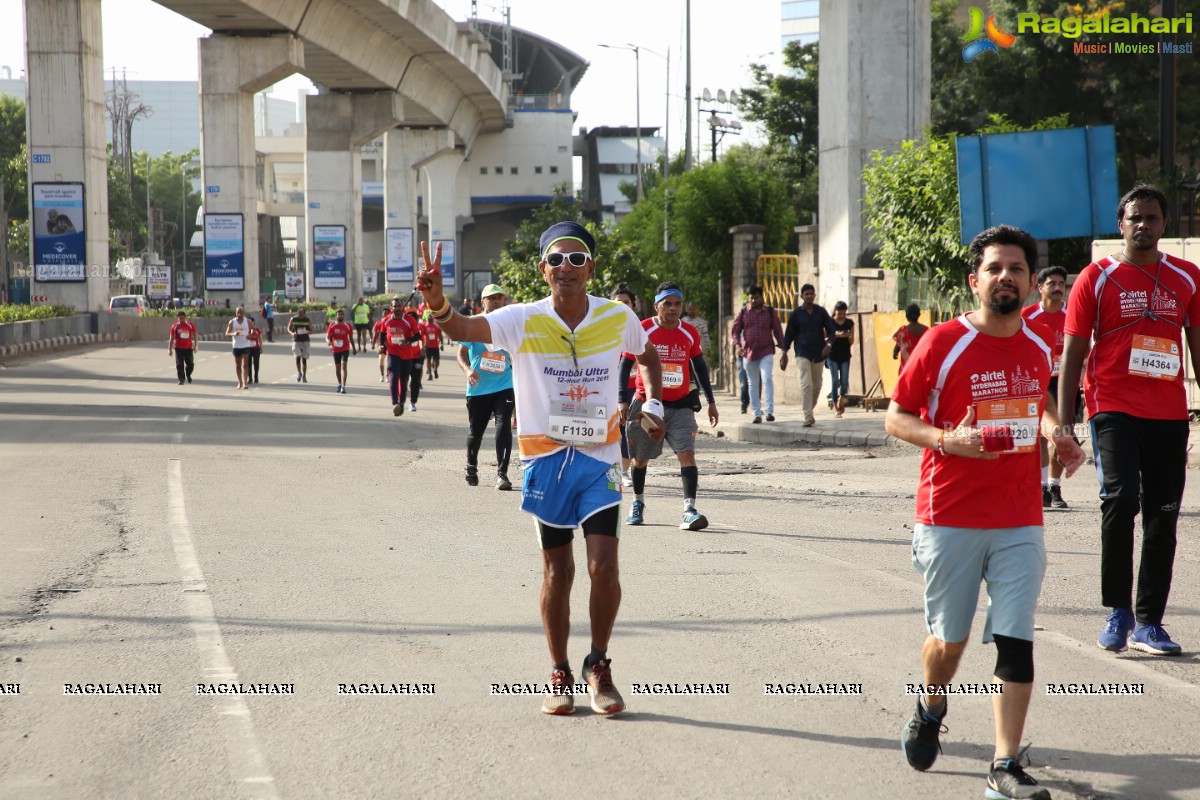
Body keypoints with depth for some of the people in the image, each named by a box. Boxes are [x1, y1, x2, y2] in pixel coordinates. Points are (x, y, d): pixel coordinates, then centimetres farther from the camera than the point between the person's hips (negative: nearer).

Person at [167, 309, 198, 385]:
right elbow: (171, 338, 2)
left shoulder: (190, 325, 0)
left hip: (189, 348, 1)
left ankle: (188, 375, 32)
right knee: (179, 365, -7)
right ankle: (181, 379, 1)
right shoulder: (175, 327, -1)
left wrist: (195, 345, -4)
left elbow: (195, 335, 6)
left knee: (190, 364, 3)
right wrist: (169, 349, -2)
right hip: (179, 348, -1)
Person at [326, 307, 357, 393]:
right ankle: (339, 384, 35)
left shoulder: (348, 326, -1)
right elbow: (327, 337, -6)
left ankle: (343, 386, -22)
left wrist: (354, 348, 15)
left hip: (345, 349, -2)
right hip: (336, 349, 2)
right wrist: (329, 342, -28)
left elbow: (351, 338, 10)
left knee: (344, 366, -16)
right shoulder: (332, 326, -1)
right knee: (337, 367, 14)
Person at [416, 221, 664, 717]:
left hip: (599, 458, 1)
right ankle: (560, 677, 21)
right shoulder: (524, 321, -11)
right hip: (545, 458, 0)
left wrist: (653, 405, 5)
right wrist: (438, 304, -49)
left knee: (604, 567, -10)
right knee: (557, 572, 7)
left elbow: (647, 355, 19)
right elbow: (464, 330, -28)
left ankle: (599, 668, 10)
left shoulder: (617, 317, -3)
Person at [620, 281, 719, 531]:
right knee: (640, 457, 12)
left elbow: (700, 367, 14)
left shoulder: (690, 334, 2)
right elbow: (625, 365, -2)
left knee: (687, 454, -15)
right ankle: (638, 503, 36)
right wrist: (623, 401, -10)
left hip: (680, 405, 1)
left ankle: (689, 510, -22)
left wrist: (710, 401, 14)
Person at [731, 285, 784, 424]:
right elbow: (736, 329, 6)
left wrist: (784, 350, 4)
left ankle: (770, 411, -21)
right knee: (753, 384, 6)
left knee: (767, 378, -20)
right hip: (749, 353, 2)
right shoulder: (743, 313, 6)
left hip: (766, 352, -2)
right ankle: (757, 414, 13)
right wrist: (737, 343, -13)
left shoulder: (770, 312, 5)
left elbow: (778, 331, 7)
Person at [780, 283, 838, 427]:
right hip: (803, 353, -3)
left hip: (819, 353, 3)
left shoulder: (821, 312, 5)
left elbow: (831, 329, 4)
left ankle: (810, 411, 31)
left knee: (817, 385, 10)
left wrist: (828, 344, -14)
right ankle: (808, 417, -16)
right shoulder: (797, 313, 2)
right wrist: (784, 353, 1)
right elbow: (789, 333, 5)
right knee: (806, 384, -14)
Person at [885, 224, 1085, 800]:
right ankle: (930, 710, 41)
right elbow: (896, 418, -4)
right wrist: (948, 440, -22)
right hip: (950, 520, -3)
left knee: (1016, 640, -6)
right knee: (949, 638, 8)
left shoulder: (1038, 348, 7)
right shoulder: (942, 343, -9)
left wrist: (1056, 433, 5)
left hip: (1020, 523, 3)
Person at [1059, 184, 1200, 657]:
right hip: (1113, 409, -3)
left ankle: (1149, 622, 12)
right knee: (1121, 498, -20)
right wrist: (1063, 424, -5)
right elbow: (1072, 354, 1)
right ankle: (1119, 610, -5)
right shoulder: (1097, 278, 1)